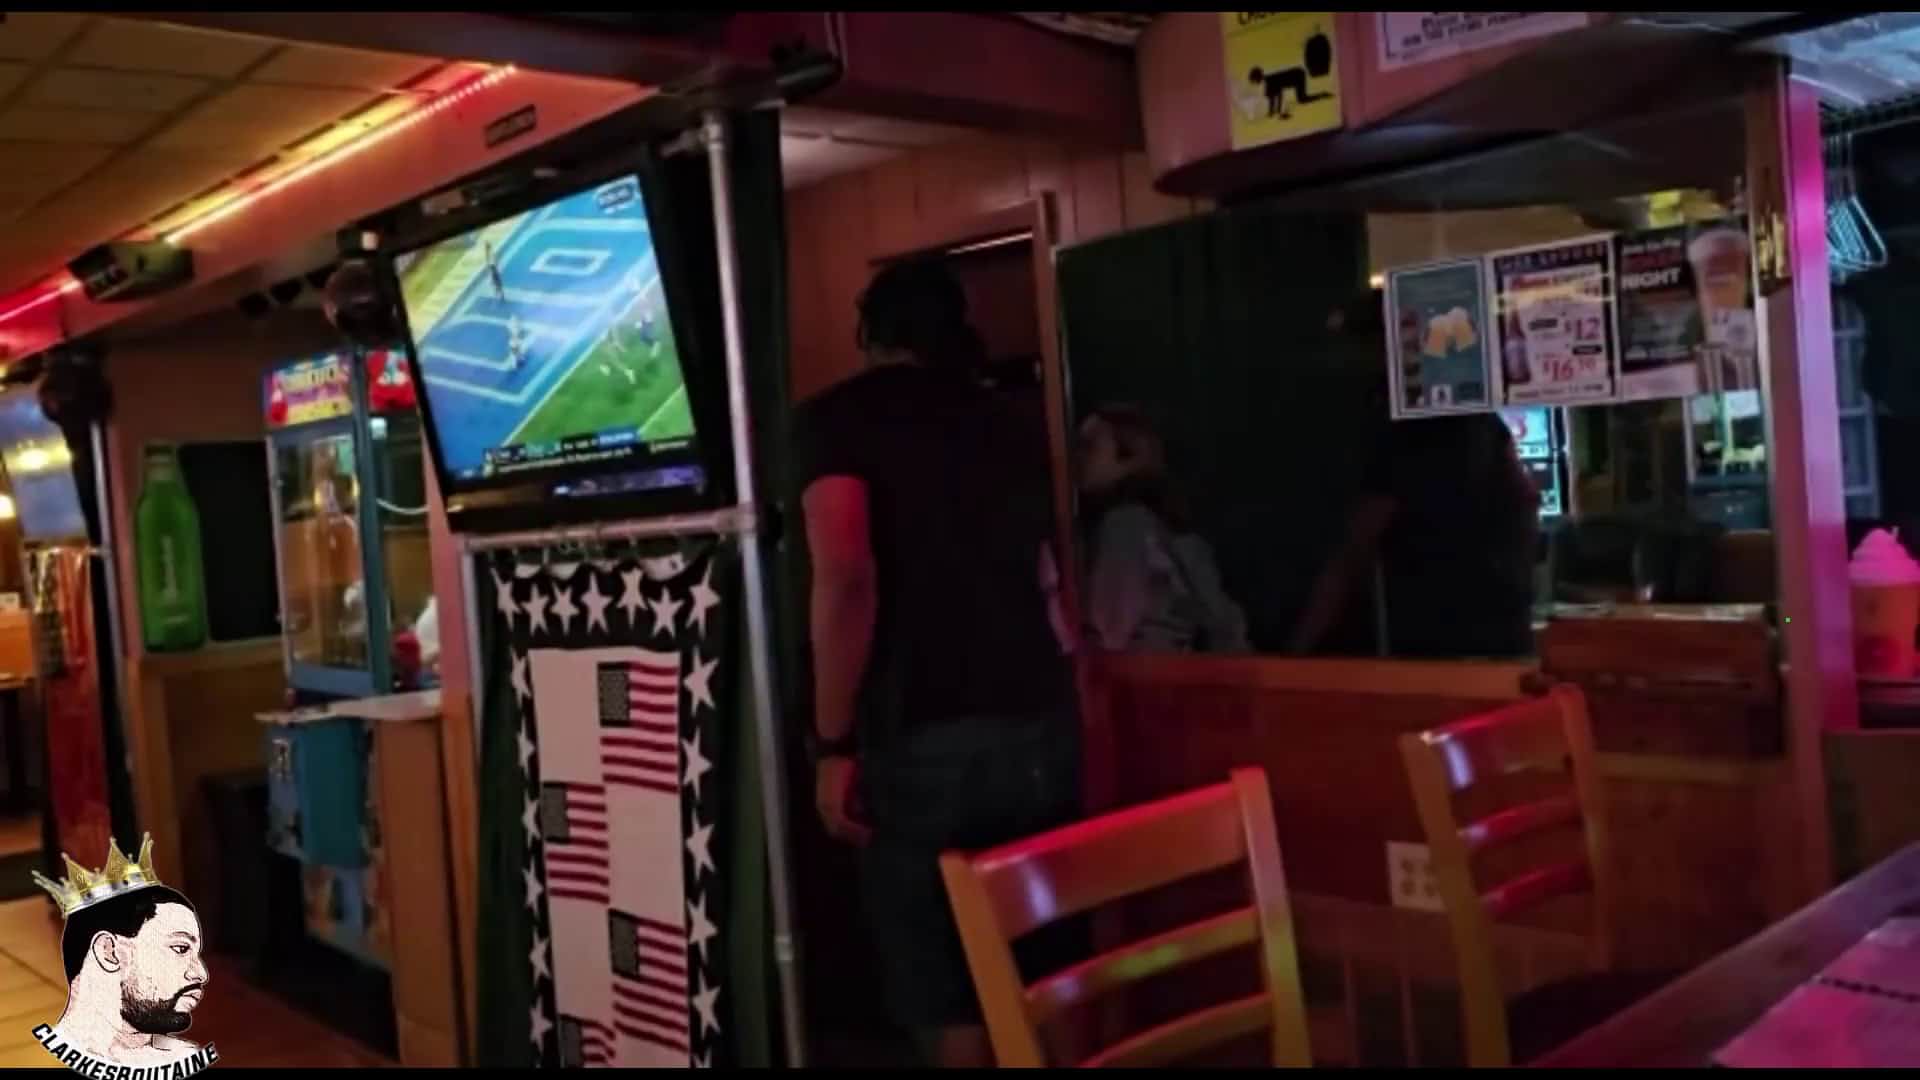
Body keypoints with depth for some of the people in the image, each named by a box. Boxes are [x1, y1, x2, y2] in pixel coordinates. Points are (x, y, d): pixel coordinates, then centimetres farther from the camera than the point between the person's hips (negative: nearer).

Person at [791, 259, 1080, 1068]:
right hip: (1045, 727, 5)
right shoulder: (1011, 422, 17)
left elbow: (846, 579, -15)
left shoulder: (836, 419, 0)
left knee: (942, 992, 5)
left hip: (927, 742, -5)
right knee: (1044, 978, 15)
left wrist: (833, 744, -10)